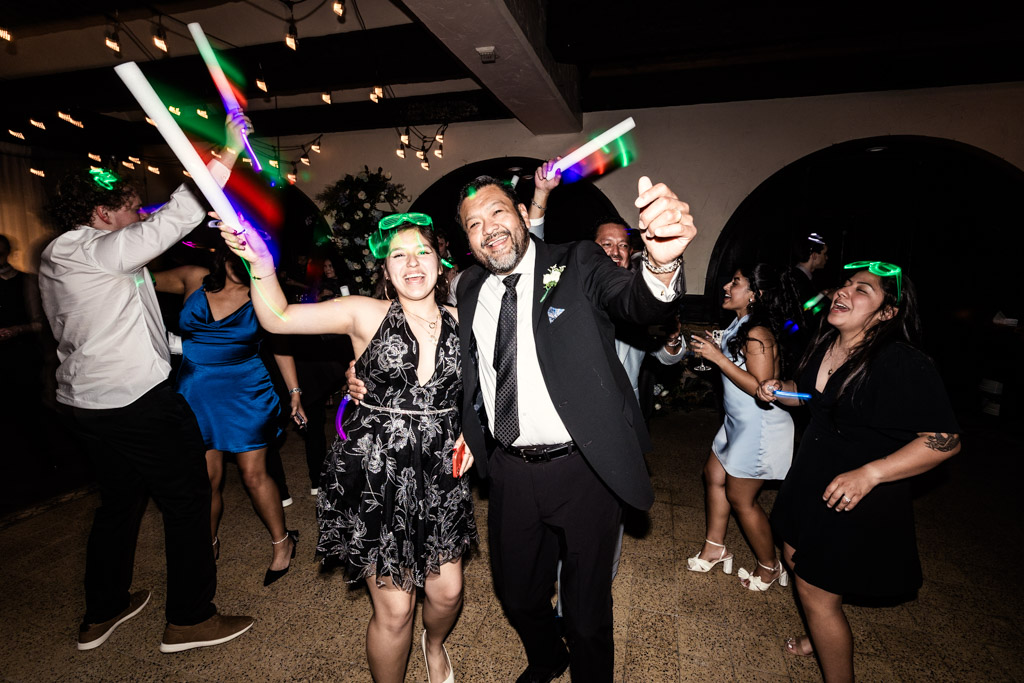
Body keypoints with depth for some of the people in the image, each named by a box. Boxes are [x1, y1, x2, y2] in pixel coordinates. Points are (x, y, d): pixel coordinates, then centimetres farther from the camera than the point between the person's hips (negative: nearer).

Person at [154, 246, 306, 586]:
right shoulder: (193, 280, -1)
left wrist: (294, 392, 4)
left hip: (246, 392, -2)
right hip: (196, 392, 2)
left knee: (254, 474, 1)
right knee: (208, 477, 7)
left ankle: (282, 542, 22)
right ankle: (208, 545, 33)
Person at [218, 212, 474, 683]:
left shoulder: (459, 321, 1)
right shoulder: (367, 315, -8)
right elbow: (278, 318, -15)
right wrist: (261, 265, -31)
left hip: (440, 474, 4)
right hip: (377, 475, -3)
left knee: (446, 591, 17)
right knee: (394, 611, 7)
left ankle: (434, 644, 53)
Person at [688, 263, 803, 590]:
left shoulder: (758, 333, -24)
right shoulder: (741, 326, 5)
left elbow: (760, 386, -28)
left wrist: (718, 357, -27)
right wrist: (711, 350, 6)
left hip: (760, 427, -10)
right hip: (739, 423, 10)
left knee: (740, 498, 4)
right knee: (714, 476, 18)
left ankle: (769, 566, 28)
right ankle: (715, 549, 35)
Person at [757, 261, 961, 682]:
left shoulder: (903, 366, -25)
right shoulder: (825, 345, -1)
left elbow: (945, 440, -24)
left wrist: (870, 473, -31)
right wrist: (778, 390, -4)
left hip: (857, 500, -8)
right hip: (812, 477, 8)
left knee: (815, 590, 3)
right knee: (795, 557, 24)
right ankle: (820, 636, 52)